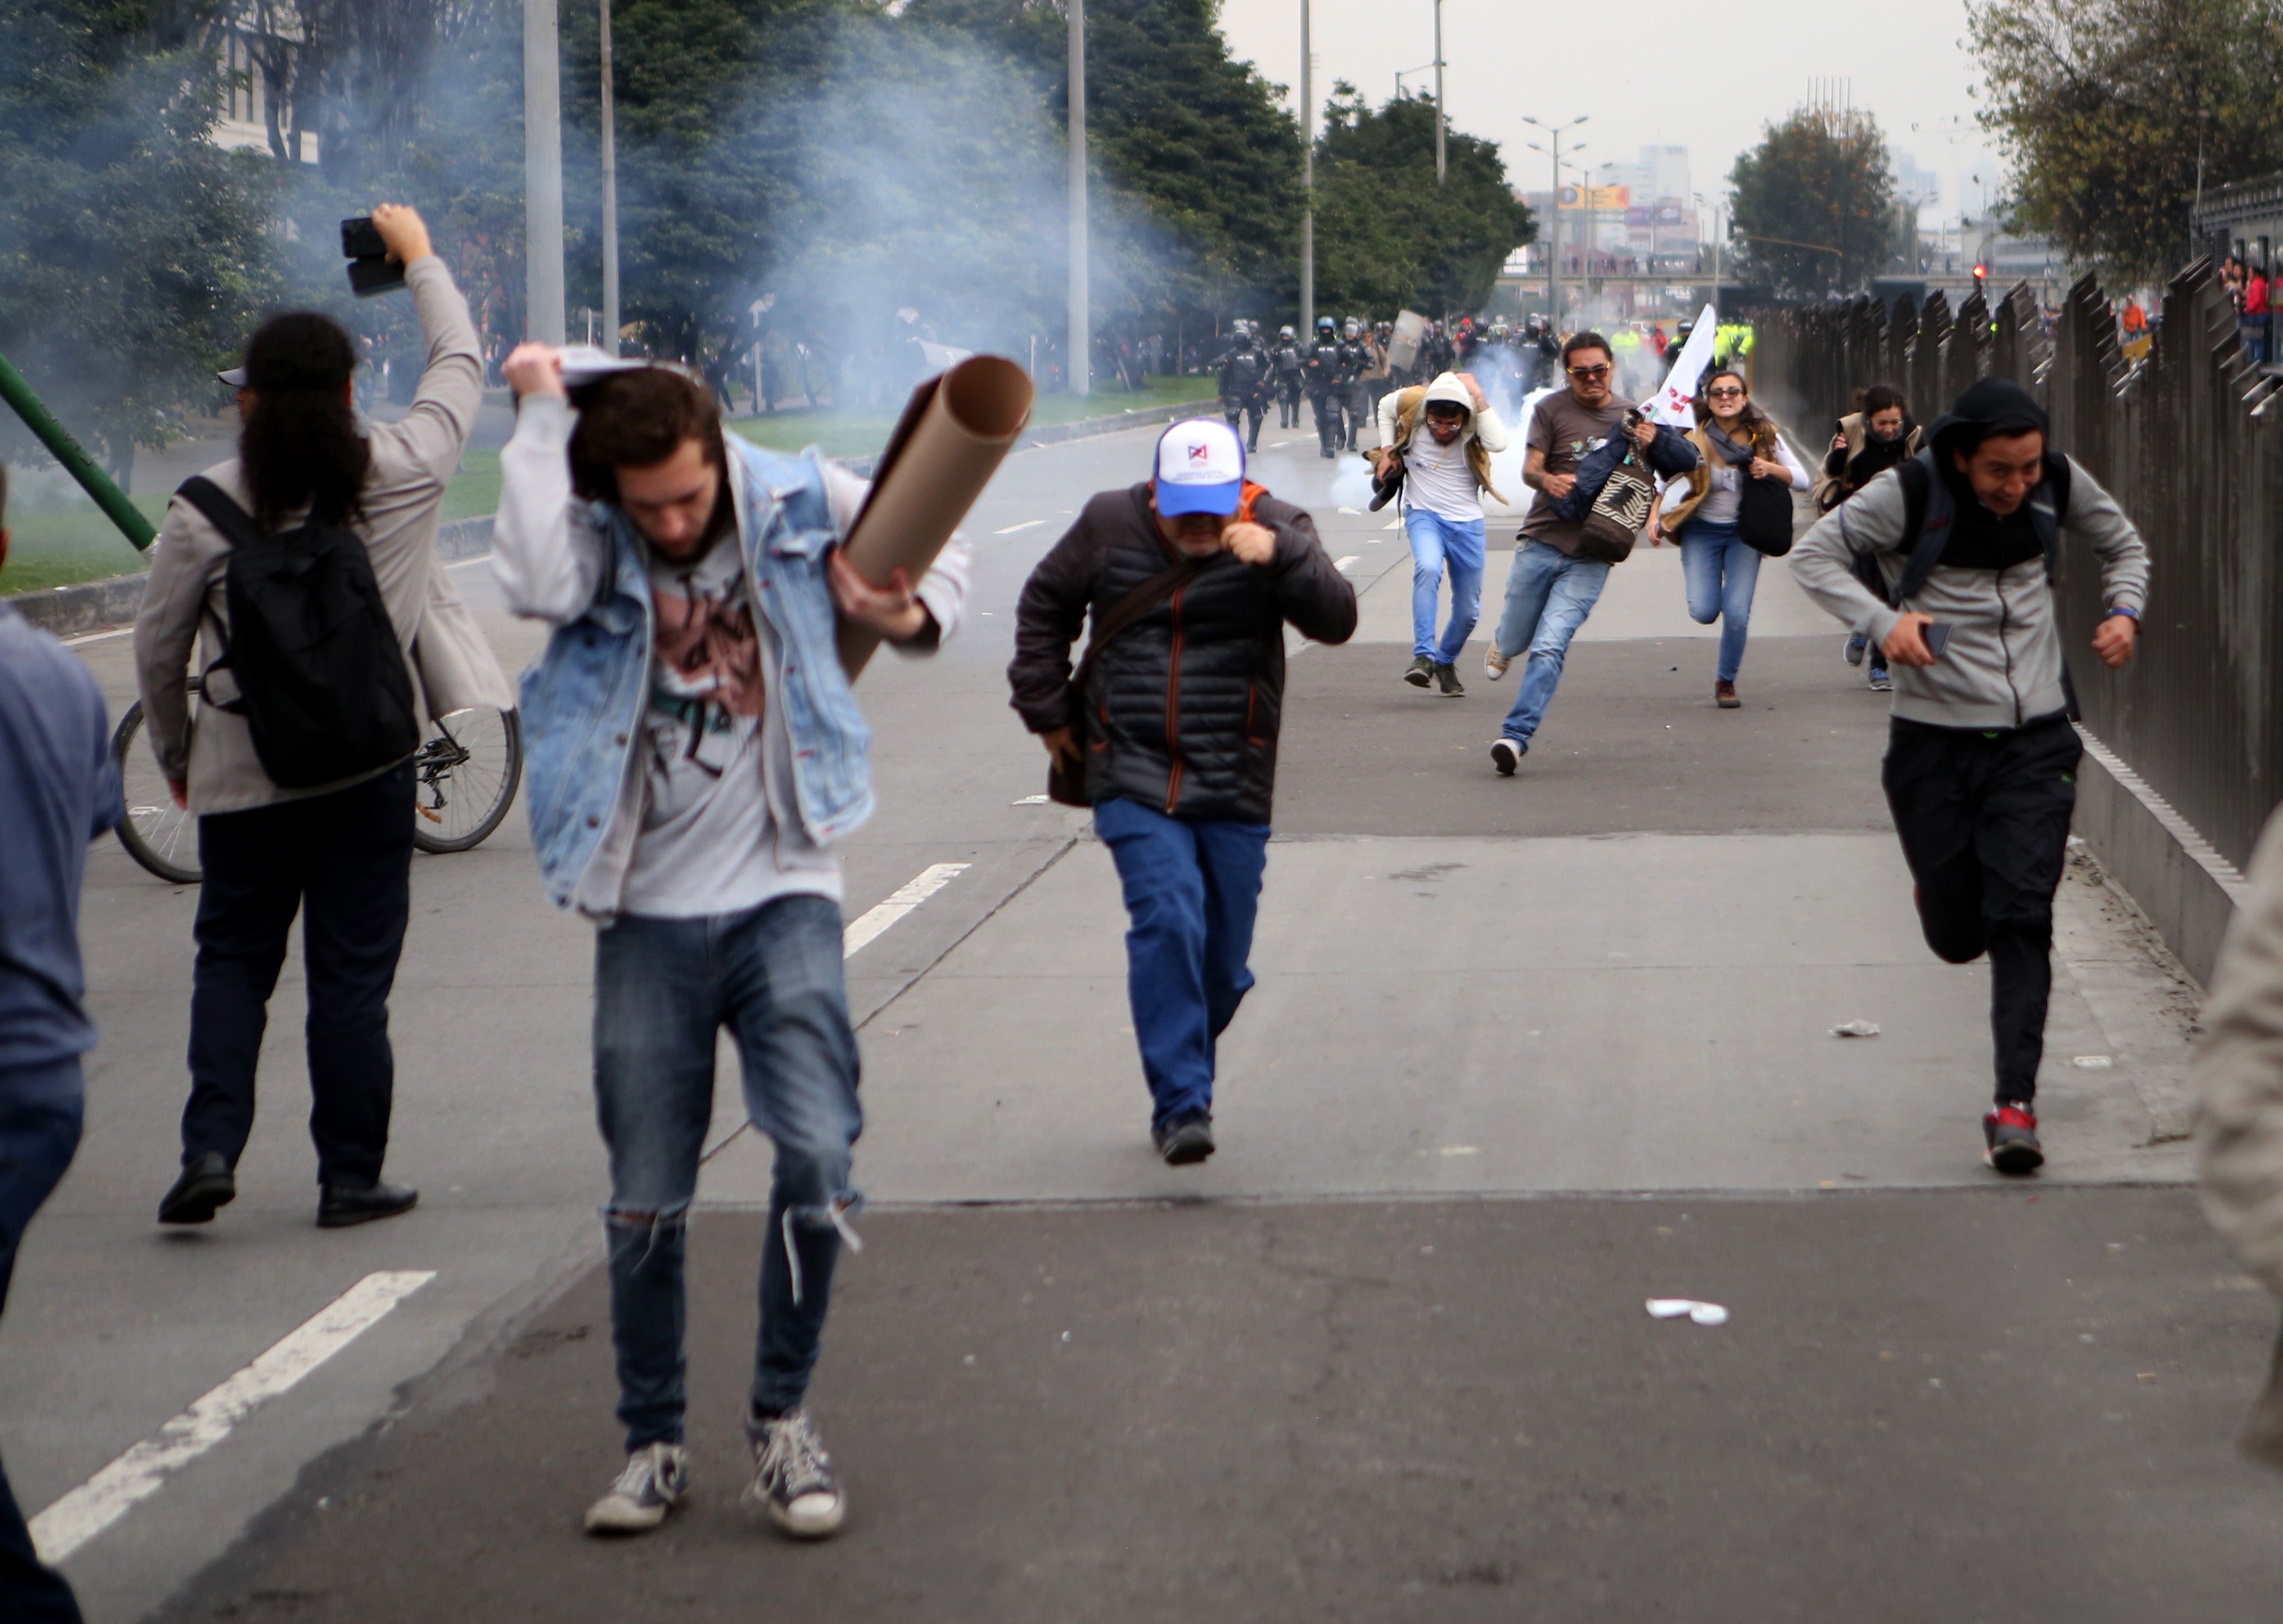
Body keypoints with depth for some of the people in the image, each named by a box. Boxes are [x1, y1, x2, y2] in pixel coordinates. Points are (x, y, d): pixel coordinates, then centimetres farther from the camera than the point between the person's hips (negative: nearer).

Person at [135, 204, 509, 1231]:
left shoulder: (205, 510, -7)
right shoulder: (403, 475, -6)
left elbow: (158, 647, 1)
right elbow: (460, 365, 12)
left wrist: (172, 753, 18)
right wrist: (418, 259, 26)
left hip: (244, 772, 0)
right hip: (371, 765, 0)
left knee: (232, 959, 13)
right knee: (352, 973, 6)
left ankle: (211, 1147, -2)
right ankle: (350, 1178, 11)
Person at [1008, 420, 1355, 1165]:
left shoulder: (1278, 530, -3)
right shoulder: (1109, 525, 1)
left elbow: (1336, 621, -17)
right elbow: (1044, 605, 17)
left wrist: (1279, 556, -32)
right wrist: (1046, 707, 14)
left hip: (1234, 790, 1)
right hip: (1134, 781, -1)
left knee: (1223, 959, 6)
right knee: (1167, 921, -19)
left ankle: (1182, 1081, 31)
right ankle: (1181, 1105, -18)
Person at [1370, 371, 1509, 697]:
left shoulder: (1474, 425, -12)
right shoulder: (1413, 406, -10)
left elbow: (1498, 443, -35)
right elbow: (1385, 407, 14)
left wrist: (1478, 397, -31)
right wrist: (1387, 449, 4)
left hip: (1468, 523, 1)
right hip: (1425, 515, -1)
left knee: (1468, 611, 7)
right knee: (1428, 568, -34)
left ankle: (1446, 661, 35)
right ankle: (1423, 656, -34)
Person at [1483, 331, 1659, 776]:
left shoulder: (1630, 415, 10)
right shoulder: (1551, 409, 1)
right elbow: (1529, 469, -4)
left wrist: (1647, 447, -7)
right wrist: (1548, 480, -28)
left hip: (1590, 556, 0)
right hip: (1541, 543, 0)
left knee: (1550, 647, -14)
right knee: (1513, 643, 9)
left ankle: (1516, 735, -10)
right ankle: (1503, 646, 46)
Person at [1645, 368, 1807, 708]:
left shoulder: (1764, 436, -4)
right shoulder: (1696, 441, -10)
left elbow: (1802, 480, -2)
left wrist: (1772, 469, -21)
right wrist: (1654, 517, -24)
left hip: (1744, 533, 1)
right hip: (1702, 531, -1)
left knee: (1737, 613, -11)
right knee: (1704, 612, -13)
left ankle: (1726, 682, 12)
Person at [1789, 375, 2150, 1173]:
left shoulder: (2059, 483, -3)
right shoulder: (1909, 494, -13)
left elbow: (2124, 545, 16)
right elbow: (1812, 555, -7)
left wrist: (2123, 610, -5)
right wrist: (1882, 620, -24)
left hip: (2035, 740, 1)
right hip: (1935, 741, -1)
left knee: (2021, 919, -11)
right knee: (1957, 935, 6)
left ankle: (2015, 1102, -8)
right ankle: (1948, 886, 43)